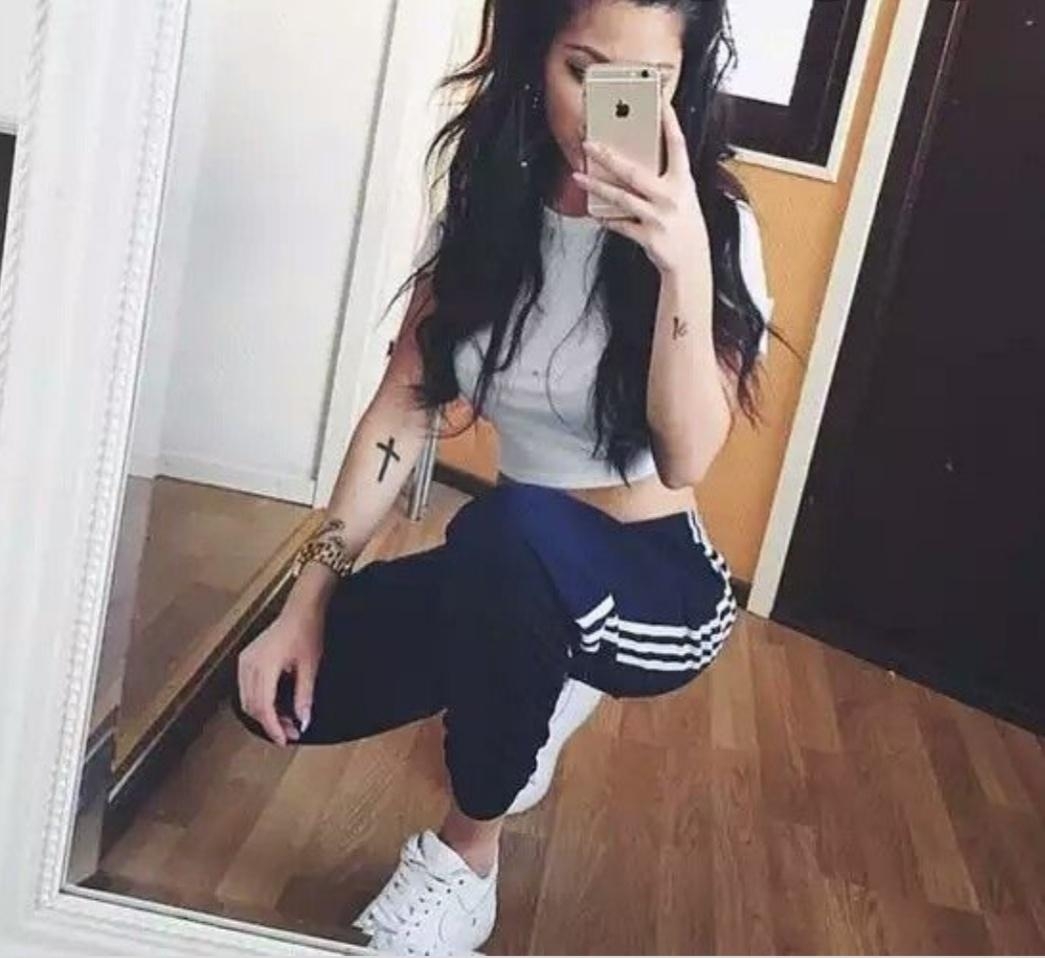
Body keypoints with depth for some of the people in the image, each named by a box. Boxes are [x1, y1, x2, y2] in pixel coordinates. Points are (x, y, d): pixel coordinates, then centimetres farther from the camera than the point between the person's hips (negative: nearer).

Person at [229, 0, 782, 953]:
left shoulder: (714, 225, -15)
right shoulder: (484, 206, -3)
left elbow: (685, 459, -26)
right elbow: (403, 409, -4)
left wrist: (683, 264, -40)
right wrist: (307, 601, -10)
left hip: (659, 583, -5)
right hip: (519, 576, 5)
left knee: (509, 529, -38)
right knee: (288, 690, -12)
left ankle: (468, 853, -10)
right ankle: (534, 697, 18)